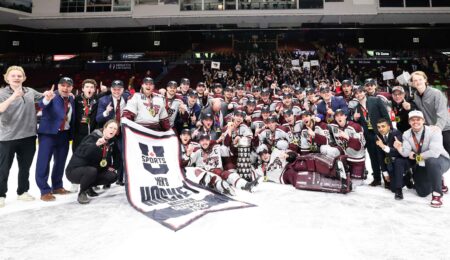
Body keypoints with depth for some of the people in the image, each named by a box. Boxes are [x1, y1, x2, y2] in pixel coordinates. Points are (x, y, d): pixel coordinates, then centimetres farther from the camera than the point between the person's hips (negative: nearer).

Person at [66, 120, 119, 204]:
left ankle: (88, 186, 13)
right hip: (75, 170, -7)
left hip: (93, 170, 7)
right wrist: (96, 144, -55)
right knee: (91, 170, -37)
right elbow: (82, 151, -39)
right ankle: (82, 193, -10)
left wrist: (109, 166, 4)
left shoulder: (111, 141, 1)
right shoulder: (93, 137, -19)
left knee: (113, 176, -9)